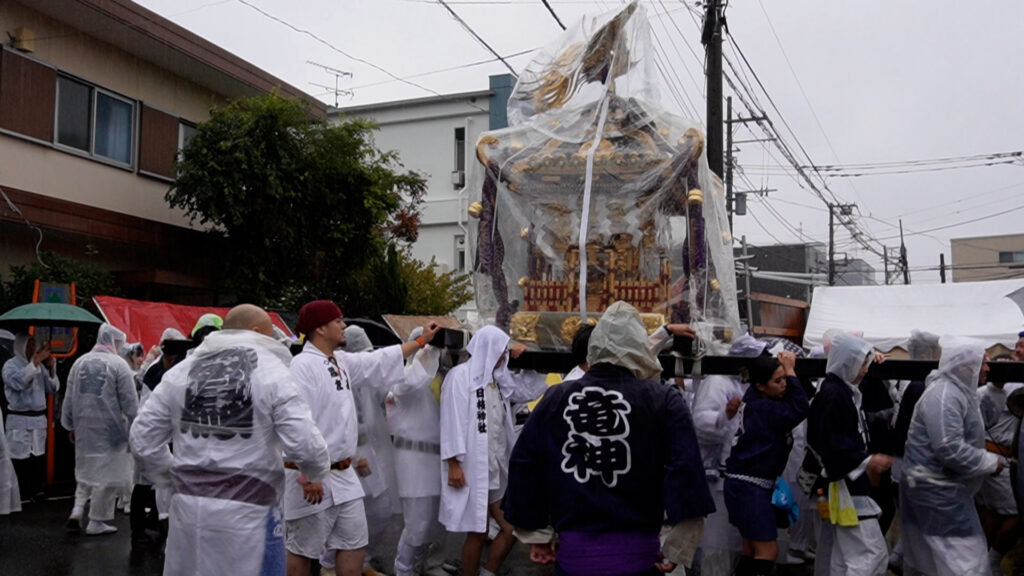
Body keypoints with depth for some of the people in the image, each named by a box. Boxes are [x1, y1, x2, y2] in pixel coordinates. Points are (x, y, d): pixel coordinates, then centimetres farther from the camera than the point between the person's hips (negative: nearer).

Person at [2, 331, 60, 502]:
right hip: (19, 419, -5)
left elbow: (53, 389, 9)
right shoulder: (11, 365, -2)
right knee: (20, 459, -5)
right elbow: (18, 381, -23)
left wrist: (51, 369, -5)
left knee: (39, 457, 9)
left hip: (39, 418, 5)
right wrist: (35, 362, -24)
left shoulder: (40, 365, 10)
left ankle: (38, 491, 17)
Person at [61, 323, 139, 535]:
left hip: (83, 427, 6)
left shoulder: (80, 362, 5)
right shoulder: (118, 364, -11)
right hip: (110, 428, -6)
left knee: (86, 468, 24)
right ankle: (97, 521, 10)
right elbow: (130, 403, -11)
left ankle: (78, 507, 13)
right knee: (108, 474, 4)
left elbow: (69, 397, 10)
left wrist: (70, 425, 20)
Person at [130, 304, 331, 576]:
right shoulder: (271, 370, -8)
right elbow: (303, 444, -15)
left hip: (188, 506, 5)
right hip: (249, 511, -5)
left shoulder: (182, 371, 7)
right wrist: (318, 470, 5)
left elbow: (143, 438, 8)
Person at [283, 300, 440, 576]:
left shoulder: (341, 361, 9)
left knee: (354, 544, 13)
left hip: (343, 474, 9)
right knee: (302, 550, 6)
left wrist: (421, 341, 26)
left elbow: (380, 361, 22)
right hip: (314, 476, -8)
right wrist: (306, 476, -27)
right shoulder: (303, 365, -18)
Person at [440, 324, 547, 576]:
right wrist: (454, 462, -18)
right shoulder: (460, 375, -10)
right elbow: (453, 421, -15)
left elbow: (530, 391, 17)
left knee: (512, 528, 8)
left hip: (498, 466, 7)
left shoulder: (498, 378, 12)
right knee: (478, 533, 3)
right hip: (472, 466, -7)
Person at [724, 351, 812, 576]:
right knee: (768, 551, -8)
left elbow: (806, 391, 13)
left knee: (752, 549, 15)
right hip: (749, 487, -10)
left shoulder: (757, 400, 6)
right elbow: (799, 410, -31)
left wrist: (788, 370, -4)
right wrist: (791, 371, -22)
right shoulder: (762, 408, -20)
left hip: (747, 485, 10)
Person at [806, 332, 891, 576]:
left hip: (848, 484, 10)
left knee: (837, 554, 14)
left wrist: (867, 461, 11)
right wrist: (867, 462, -18)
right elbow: (831, 444, -22)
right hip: (846, 485, -10)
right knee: (872, 553, -9)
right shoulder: (833, 395, -18)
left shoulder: (842, 391, 13)